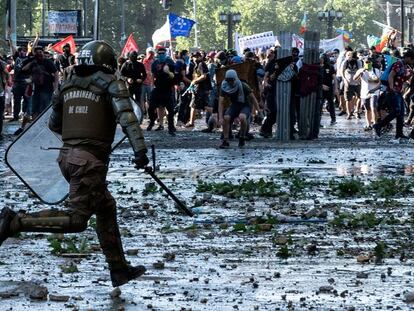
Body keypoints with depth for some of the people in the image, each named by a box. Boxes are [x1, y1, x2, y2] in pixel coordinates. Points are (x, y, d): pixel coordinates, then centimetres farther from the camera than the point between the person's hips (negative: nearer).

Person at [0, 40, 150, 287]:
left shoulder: (69, 85, 13)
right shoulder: (111, 84, -3)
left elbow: (54, 124, 21)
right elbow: (127, 117, -18)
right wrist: (140, 150, -25)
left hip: (68, 156, 8)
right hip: (91, 160, -8)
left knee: (106, 209, 20)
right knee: (77, 220, -8)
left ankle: (119, 270, 24)